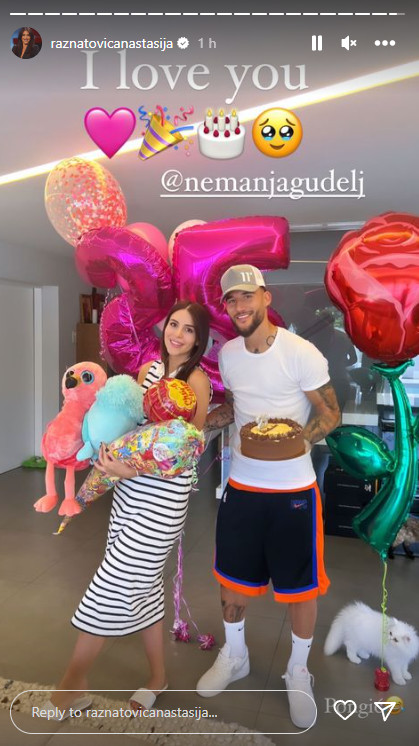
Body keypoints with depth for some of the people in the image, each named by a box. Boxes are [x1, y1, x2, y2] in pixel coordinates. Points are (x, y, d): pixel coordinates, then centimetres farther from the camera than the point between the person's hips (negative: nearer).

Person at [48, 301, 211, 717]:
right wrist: (110, 459, -3)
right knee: (142, 583, 16)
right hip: (130, 492, 7)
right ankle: (157, 677, 36)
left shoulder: (197, 380, -12)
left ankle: (73, 682, 23)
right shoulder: (147, 369, 9)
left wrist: (130, 470, -25)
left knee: (115, 583, 1)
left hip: (163, 497, -7)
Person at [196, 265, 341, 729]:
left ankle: (297, 672, 39)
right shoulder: (228, 353, 1)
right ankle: (234, 656, 45)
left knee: (300, 586, 12)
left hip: (293, 490, -4)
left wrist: (297, 440, -27)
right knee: (231, 576, 18)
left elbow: (330, 413, -9)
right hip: (241, 486, 5)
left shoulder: (302, 353, -16)